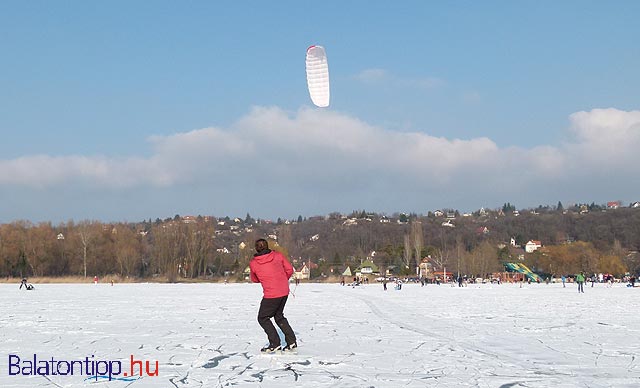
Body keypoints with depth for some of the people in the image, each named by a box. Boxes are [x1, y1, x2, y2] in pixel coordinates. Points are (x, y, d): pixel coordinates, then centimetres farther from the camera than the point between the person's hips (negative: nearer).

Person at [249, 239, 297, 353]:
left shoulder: (253, 263, -4)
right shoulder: (278, 255, 0)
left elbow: (254, 279, 12)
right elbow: (289, 270, 7)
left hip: (271, 294, -5)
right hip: (284, 291, 5)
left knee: (263, 318, 11)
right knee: (279, 316, 22)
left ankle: (275, 344, 5)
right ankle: (291, 341, 20)